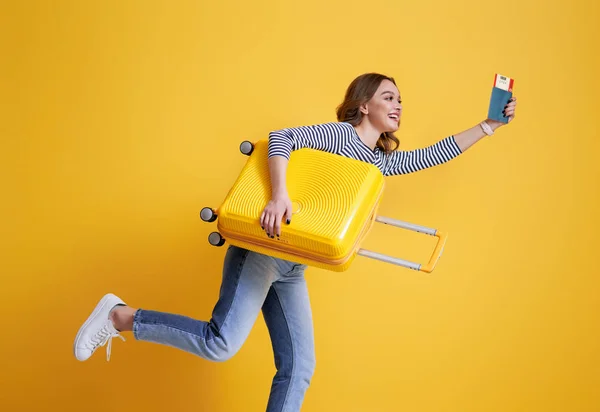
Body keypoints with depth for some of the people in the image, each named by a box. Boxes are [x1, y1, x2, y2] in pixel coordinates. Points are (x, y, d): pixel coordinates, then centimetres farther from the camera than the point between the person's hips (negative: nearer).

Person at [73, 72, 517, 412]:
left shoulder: (385, 160, 19)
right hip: (262, 249, -8)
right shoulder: (340, 134, -5)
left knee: (299, 367, 3)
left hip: (292, 269, 8)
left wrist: (490, 125, 20)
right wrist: (279, 197, -31)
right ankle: (120, 316, -3)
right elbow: (281, 138, -17)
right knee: (221, 344, -19)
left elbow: (435, 154, 23)